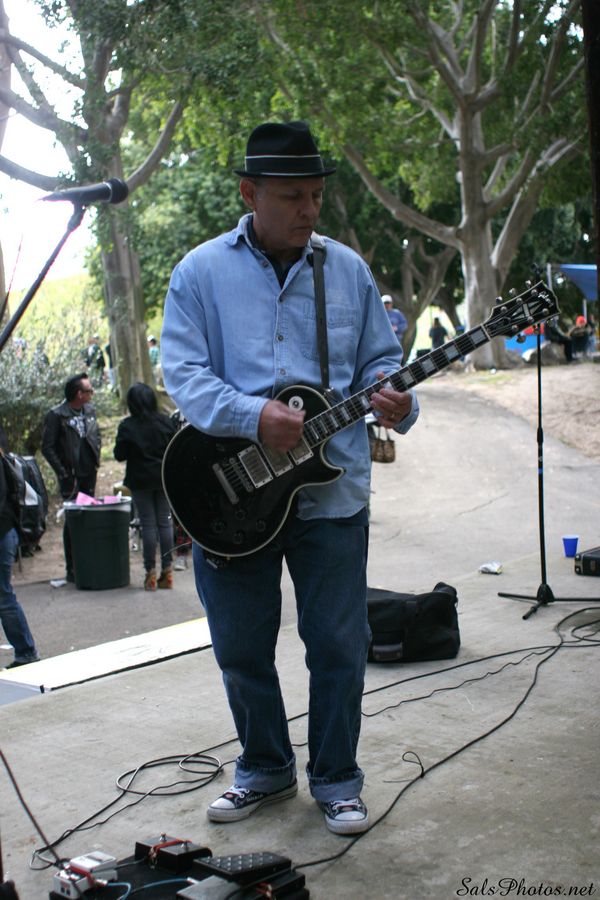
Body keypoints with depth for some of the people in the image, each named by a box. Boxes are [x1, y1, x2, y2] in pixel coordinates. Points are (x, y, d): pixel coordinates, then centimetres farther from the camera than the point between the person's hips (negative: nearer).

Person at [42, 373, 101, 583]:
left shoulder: (89, 411, 10)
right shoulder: (56, 416, -11)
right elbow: (47, 448, -12)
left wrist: (96, 461, 11)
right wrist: (63, 472, -15)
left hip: (89, 474, 6)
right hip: (71, 477, -6)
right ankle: (72, 569, 3)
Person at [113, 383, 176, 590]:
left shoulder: (127, 426, -10)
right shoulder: (166, 422, -2)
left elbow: (119, 455, -7)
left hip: (140, 480, -2)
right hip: (164, 478, 2)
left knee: (148, 524, 1)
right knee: (164, 522, 8)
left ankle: (151, 573, 2)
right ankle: (167, 570, 8)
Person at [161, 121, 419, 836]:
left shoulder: (348, 269, 7)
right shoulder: (200, 273, 0)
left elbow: (380, 361, 11)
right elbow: (182, 371, -7)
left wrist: (394, 403, -12)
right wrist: (254, 416, -23)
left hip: (333, 493, 1)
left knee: (339, 647, 6)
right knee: (241, 649, 12)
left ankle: (336, 779, 26)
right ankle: (266, 768, 34)